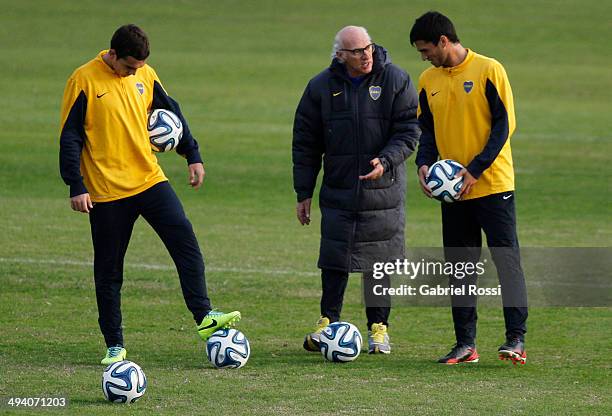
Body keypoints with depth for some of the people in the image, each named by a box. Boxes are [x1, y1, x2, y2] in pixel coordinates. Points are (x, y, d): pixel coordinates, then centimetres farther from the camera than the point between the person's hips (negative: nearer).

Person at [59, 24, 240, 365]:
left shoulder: (145, 75, 4)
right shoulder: (84, 81, -9)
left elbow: (172, 113, 17)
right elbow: (70, 137, -8)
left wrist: (193, 155, 11)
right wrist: (77, 187, -13)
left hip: (150, 180, 4)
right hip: (106, 192, -4)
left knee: (186, 241, -13)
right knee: (109, 270, 3)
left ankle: (204, 316, -14)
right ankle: (114, 345, 12)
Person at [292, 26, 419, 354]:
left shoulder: (396, 81, -3)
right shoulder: (321, 87, 1)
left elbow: (409, 131, -4)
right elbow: (305, 143, 7)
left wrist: (385, 161, -21)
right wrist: (304, 193, 5)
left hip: (383, 189, -1)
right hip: (338, 191, 1)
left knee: (379, 260, 4)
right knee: (334, 259, -2)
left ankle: (379, 326, 13)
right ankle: (328, 321, 7)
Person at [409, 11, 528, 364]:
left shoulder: (488, 71, -8)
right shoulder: (428, 81, 9)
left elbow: (503, 124, -10)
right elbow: (427, 130, 14)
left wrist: (476, 170, -17)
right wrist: (424, 164, -6)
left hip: (493, 185, -6)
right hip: (453, 189, 6)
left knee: (507, 259, -8)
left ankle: (517, 339, -8)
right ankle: (466, 344, 11)